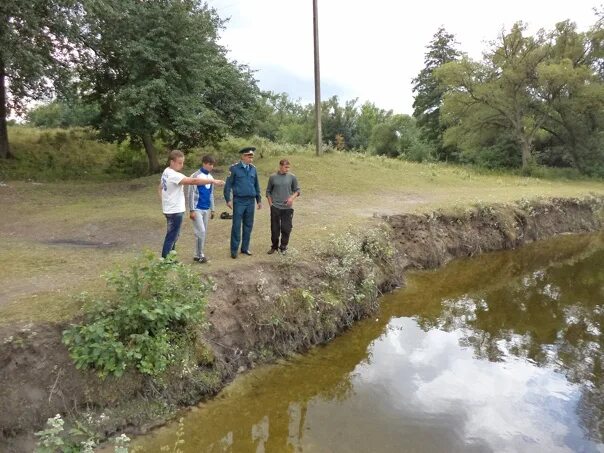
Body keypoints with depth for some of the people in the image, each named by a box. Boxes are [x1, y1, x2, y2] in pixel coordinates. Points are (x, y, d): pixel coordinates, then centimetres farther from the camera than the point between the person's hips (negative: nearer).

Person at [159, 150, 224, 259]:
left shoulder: (166, 172, 9)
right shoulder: (174, 175, -23)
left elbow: (160, 188, 20)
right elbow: (194, 181, -31)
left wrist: (164, 201, 16)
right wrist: (213, 181, -32)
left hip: (170, 209, 10)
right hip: (175, 211, -10)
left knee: (173, 236, 19)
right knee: (171, 237, -2)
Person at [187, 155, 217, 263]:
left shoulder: (211, 177, 11)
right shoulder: (195, 176, -9)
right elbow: (191, 194, -10)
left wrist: (212, 209, 16)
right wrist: (191, 210, -14)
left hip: (206, 209, 7)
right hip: (197, 209, -7)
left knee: (204, 232, 8)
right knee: (201, 231, -9)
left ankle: (199, 254, 17)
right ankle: (199, 255, 2)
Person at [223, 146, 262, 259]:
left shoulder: (253, 169, 8)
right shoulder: (234, 168, -5)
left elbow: (257, 185, 15)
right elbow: (228, 185, -4)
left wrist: (259, 200, 14)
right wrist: (228, 199, -10)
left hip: (250, 201, 4)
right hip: (239, 201, -4)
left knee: (248, 225, 9)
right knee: (236, 226, -2)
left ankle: (245, 248, 20)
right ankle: (234, 250, 7)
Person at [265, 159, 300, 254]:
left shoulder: (292, 177, 1)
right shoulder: (273, 177, 1)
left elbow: (297, 190, 7)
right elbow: (268, 191, 10)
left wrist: (292, 197, -11)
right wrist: (271, 204, 2)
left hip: (287, 208, 0)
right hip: (275, 207, 0)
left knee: (286, 228, 2)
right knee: (275, 228, 6)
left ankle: (283, 247, 17)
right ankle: (274, 246, 22)